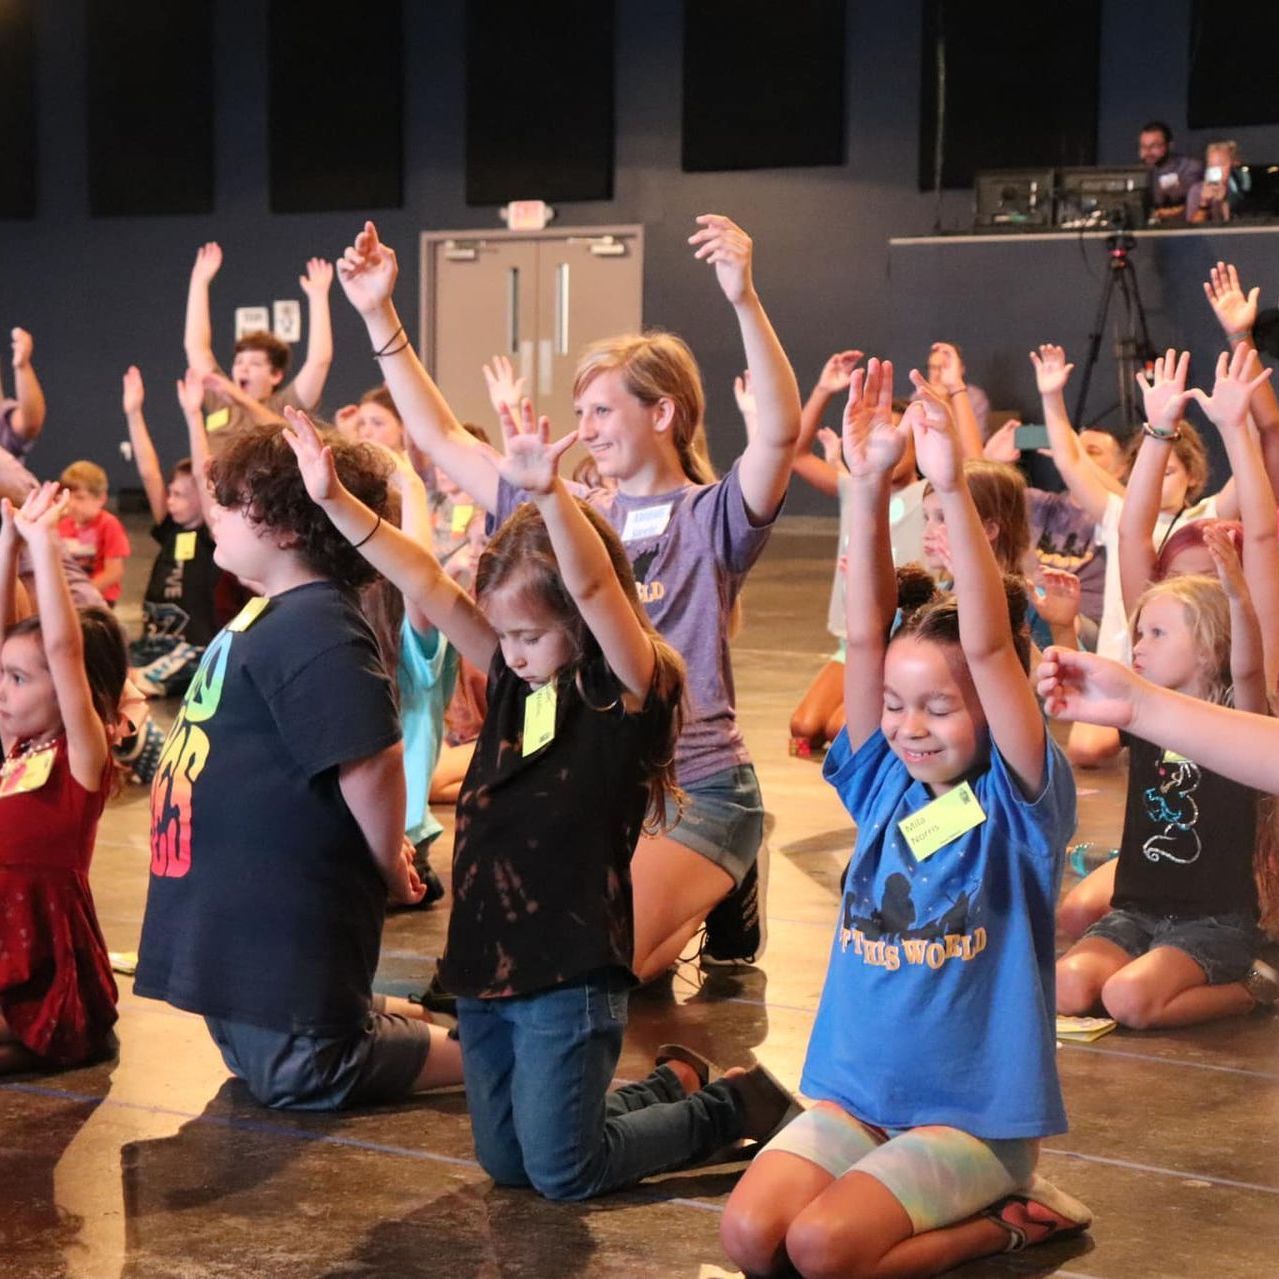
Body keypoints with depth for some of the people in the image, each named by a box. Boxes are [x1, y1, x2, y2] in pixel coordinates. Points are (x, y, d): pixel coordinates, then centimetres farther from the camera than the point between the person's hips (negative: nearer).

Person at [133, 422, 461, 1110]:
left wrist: (389, 871, -16)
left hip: (287, 916, -11)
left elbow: (372, 760, -29)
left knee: (301, 1074, -3)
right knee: (253, 1052, 23)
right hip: (244, 902, 11)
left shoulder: (313, 629, -23)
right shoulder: (275, 613, 11)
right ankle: (405, 1023, 29)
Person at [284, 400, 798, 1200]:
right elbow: (425, 582, 1)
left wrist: (549, 492, -46)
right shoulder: (516, 677, 6)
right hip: (486, 965, 8)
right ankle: (668, 1090, 36)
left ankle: (734, 1107, 20)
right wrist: (336, 500, -7)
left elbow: (595, 588, -30)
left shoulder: (631, 687, -12)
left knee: (562, 1175, 0)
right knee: (505, 1163, 15)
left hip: (572, 978, -8)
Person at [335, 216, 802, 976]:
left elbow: (781, 431, -27)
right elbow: (441, 438, 10)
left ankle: (714, 901, 10)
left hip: (697, 789, -6)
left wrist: (744, 300, -40)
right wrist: (379, 316, 2)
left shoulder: (713, 519, -7)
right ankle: (692, 891, 18)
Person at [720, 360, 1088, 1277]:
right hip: (856, 1093, 5)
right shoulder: (883, 782, 4)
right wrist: (870, 483, -18)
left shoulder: (1020, 804, -9)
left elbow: (990, 649, -22)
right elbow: (866, 632, -6)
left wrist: (954, 490, -31)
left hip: (976, 1116, -5)